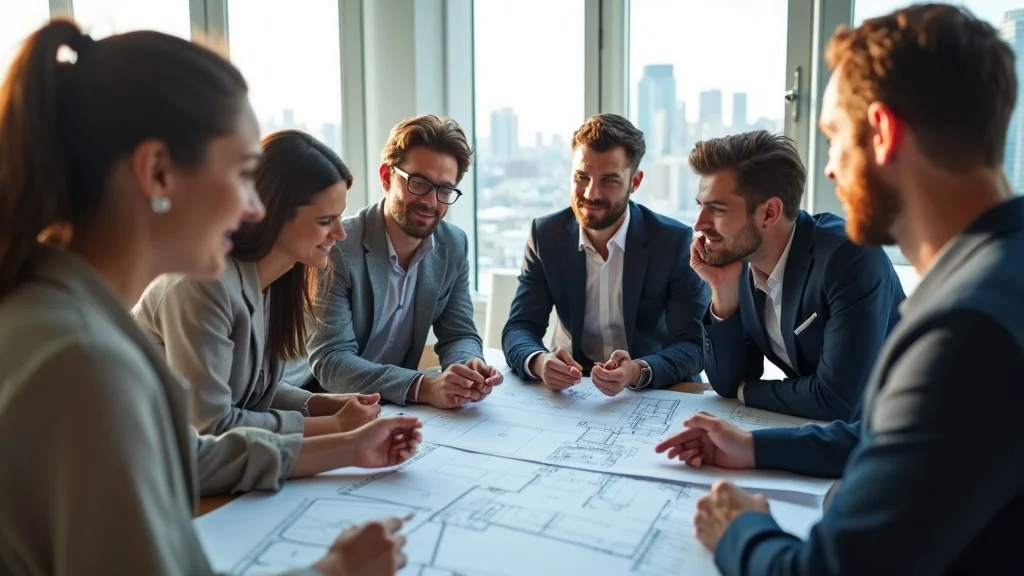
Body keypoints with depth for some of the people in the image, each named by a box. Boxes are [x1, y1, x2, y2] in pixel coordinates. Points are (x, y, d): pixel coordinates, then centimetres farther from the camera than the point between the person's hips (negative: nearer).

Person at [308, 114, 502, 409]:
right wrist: (422, 386, -35)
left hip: (399, 408, 5)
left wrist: (469, 366, -20)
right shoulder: (336, 248, -18)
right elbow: (329, 360, -23)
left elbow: (459, 335, 3)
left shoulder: (454, 246, -1)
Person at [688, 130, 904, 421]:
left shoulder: (850, 256, -22)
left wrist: (745, 391, -10)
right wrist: (723, 289, -14)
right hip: (811, 428, 5)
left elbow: (836, 400, -26)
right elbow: (728, 384, -2)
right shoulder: (739, 262, -5)